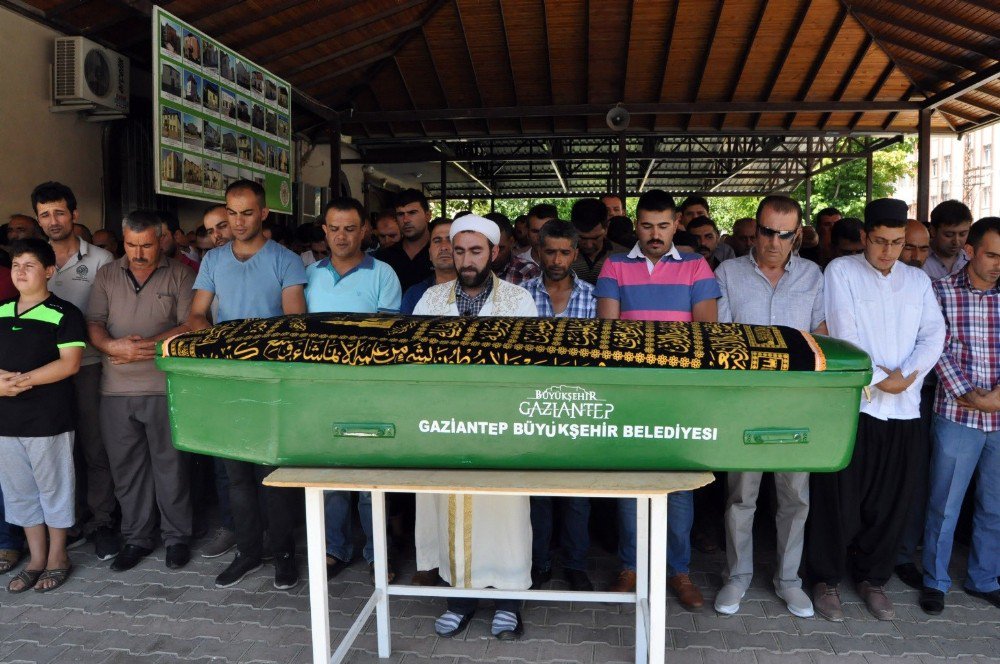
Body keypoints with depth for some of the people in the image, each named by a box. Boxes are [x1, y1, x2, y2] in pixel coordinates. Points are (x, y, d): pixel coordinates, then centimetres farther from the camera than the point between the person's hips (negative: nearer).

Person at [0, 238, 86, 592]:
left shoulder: (64, 314, -7)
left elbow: (70, 363, -13)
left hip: (48, 419, -6)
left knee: (53, 487, 6)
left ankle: (57, 557, 22)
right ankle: (36, 558, 28)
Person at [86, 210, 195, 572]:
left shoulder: (179, 275, 1)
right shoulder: (107, 275, 11)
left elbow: (191, 326, -7)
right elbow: (93, 323, 7)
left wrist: (146, 346, -16)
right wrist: (113, 346, -14)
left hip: (164, 387, -3)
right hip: (116, 389, 4)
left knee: (170, 464, 3)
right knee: (126, 467, 11)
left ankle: (176, 536, 18)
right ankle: (136, 538, 25)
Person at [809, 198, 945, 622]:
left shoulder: (918, 280, 14)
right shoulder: (841, 271, 0)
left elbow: (934, 335, 6)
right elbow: (843, 333, -9)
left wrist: (907, 376, -10)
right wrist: (878, 380, -11)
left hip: (902, 409, 4)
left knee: (889, 500, 11)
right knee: (839, 497, 2)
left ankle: (872, 578, 28)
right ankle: (826, 580, 17)